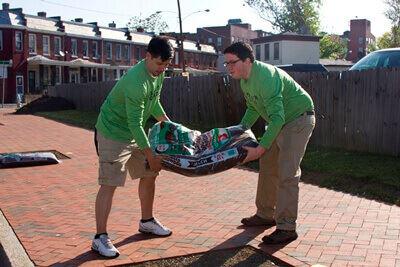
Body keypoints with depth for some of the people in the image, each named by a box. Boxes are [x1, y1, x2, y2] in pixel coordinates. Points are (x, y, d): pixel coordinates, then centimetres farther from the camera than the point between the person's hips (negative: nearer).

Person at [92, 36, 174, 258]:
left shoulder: (159, 73, -3)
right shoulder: (136, 82, -31)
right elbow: (135, 124, -27)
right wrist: (150, 154, -23)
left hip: (134, 134, 9)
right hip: (113, 133, -9)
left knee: (149, 175, 13)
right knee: (109, 184, -9)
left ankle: (147, 221, 30)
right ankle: (100, 238, -3)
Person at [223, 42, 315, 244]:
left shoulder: (266, 76, -30)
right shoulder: (245, 80, 1)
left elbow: (277, 117, -35)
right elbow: (253, 108, 18)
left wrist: (260, 148, -37)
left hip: (299, 120, -10)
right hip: (280, 121, 10)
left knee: (287, 174, -14)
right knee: (268, 168, 13)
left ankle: (287, 228, -10)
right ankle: (266, 214, 26)